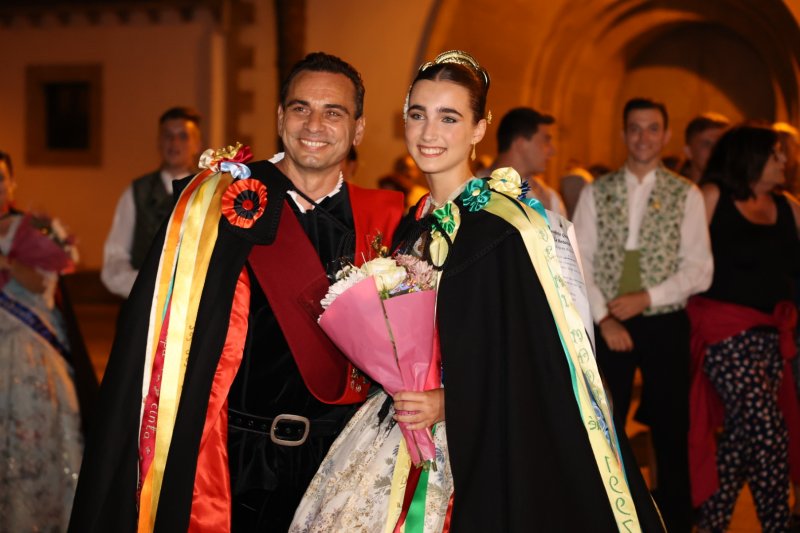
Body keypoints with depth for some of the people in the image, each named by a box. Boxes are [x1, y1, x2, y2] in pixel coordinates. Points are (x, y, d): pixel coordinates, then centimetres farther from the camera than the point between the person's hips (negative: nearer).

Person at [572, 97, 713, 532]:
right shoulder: (595, 193, 4)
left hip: (665, 324, -1)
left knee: (671, 432, 5)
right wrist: (604, 318, -10)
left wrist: (648, 296, -14)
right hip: (608, 325, 1)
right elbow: (580, 262, 0)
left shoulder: (686, 195, 0)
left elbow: (700, 270, -4)